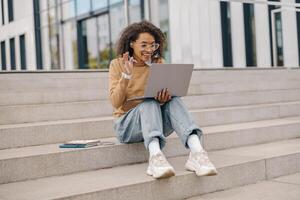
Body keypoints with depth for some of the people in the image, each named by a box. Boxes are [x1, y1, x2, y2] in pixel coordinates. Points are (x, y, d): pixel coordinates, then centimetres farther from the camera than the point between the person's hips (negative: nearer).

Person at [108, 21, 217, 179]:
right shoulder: (117, 64, 0)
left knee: (174, 100, -27)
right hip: (127, 125, -2)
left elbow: (167, 89, -7)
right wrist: (126, 75, -23)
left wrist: (166, 94, -31)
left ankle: (196, 153, -47)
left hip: (155, 123, 3)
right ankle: (155, 156, -58)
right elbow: (115, 103, -10)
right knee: (149, 103, -33)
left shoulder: (158, 63, 7)